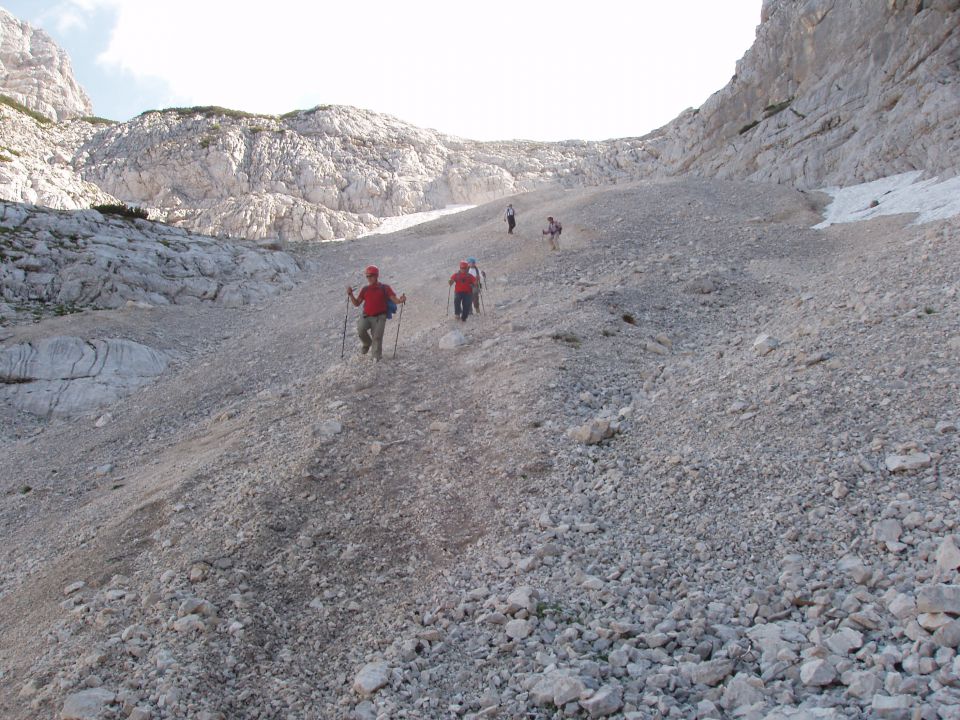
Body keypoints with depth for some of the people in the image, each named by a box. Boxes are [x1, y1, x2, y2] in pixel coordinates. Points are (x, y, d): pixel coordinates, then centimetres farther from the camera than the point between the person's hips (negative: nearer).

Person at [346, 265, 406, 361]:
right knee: (360, 330, -22)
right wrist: (350, 295, -4)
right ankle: (367, 343, 9)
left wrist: (400, 300, -25)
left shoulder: (385, 288, 3)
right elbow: (356, 304, 12)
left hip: (379, 317, -2)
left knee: (377, 337, -12)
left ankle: (377, 355, 9)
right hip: (366, 316, 2)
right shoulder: (365, 290, 12)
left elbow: (394, 299, -2)